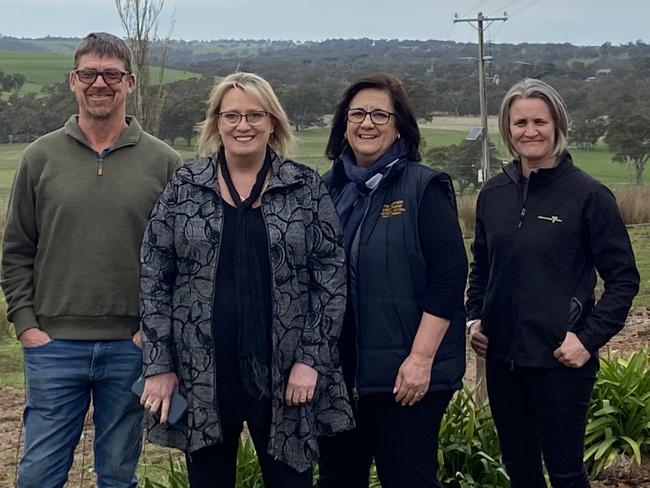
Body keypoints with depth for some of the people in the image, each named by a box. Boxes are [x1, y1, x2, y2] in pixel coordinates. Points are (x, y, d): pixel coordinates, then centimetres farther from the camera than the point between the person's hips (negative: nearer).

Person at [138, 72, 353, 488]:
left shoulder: (307, 188, 2)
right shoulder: (184, 188, 4)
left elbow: (332, 277, 0)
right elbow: (154, 279, 4)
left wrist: (311, 359, -7)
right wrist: (159, 364, -2)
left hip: (283, 373, -1)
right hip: (200, 374, 1)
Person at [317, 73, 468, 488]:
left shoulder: (425, 188, -5)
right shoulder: (329, 188, 9)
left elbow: (449, 277, -11)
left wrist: (421, 358, -16)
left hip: (405, 373, -5)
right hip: (337, 370, 5)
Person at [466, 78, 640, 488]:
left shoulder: (588, 195, -9)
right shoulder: (493, 194, 6)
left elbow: (624, 278, -6)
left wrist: (590, 338, -14)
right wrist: (475, 316, 5)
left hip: (560, 360, -5)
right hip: (502, 357, 5)